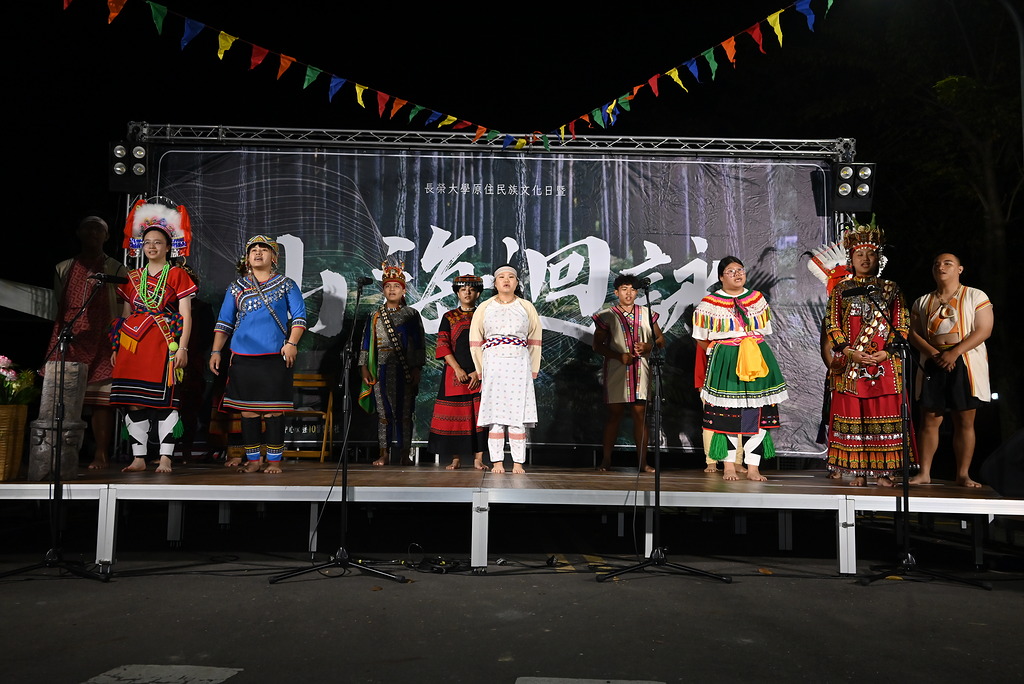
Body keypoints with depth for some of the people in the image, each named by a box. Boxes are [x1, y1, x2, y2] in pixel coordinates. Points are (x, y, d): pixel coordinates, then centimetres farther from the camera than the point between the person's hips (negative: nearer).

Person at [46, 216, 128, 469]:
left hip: (102, 342, -3)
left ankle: (101, 454, -3)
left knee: (100, 398, -6)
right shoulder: (64, 268, 19)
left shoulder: (116, 269, 10)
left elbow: (123, 308, 5)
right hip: (68, 340, 3)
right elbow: (58, 305, 21)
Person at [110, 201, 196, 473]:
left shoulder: (177, 275, 6)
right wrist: (116, 347, 12)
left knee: (164, 400, -7)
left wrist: (182, 347, -10)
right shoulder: (133, 277, 18)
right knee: (134, 402, 2)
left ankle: (165, 458, -2)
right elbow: (126, 315, 19)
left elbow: (186, 315, 0)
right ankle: (138, 458, 9)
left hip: (164, 343, -4)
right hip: (133, 343, 4)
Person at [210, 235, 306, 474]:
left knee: (273, 408, -2)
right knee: (247, 408, 3)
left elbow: (299, 316, 4)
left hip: (276, 355, -2)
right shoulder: (236, 287, 14)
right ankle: (252, 460, 12)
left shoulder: (286, 284, 9)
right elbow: (224, 322, 14)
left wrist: (292, 342, -9)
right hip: (243, 356, 2)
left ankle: (274, 460, 5)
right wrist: (216, 351, 5)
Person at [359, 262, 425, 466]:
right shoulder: (375, 316, 10)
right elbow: (366, 343, 11)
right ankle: (384, 454, 8)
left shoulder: (411, 315, 4)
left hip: (405, 371, -2)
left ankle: (404, 454, 7)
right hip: (382, 371, 2)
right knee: (384, 413, 3)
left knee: (404, 413, 0)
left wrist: (417, 369, -5)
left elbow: (419, 344, 2)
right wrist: (364, 368, 2)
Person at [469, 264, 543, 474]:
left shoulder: (527, 307, 12)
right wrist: (481, 370, 4)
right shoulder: (485, 308, 11)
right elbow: (475, 341, 10)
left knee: (518, 415, -4)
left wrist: (533, 371, 4)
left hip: (519, 365, 0)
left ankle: (518, 463, -1)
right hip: (493, 365, 0)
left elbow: (535, 341, 11)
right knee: (495, 415, -3)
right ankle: (497, 462, 0)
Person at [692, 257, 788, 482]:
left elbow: (763, 331, 20)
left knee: (757, 412, 1)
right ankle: (729, 466, 9)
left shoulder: (757, 299, 11)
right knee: (726, 412, -2)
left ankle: (753, 467, 6)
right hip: (725, 363, -3)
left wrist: (751, 351, 10)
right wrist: (719, 353, 5)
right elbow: (701, 338, 7)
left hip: (757, 361, 3)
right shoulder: (710, 303, 1)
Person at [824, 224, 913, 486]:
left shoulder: (890, 289, 12)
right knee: (852, 414, -2)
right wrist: (850, 352, -10)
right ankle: (858, 471, 3)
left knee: (884, 414, -3)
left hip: (884, 363, 0)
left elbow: (902, 326, 6)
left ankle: (883, 470, 3)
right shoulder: (841, 289, 12)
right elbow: (832, 324, 4)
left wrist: (884, 353, -8)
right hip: (849, 363, 0)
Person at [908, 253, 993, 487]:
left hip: (965, 364, -3)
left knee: (964, 421, -1)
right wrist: (933, 353, -11)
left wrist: (954, 352, -18)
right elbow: (914, 334, 7)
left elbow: (984, 330, -7)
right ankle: (924, 473, 5)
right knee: (929, 420, 1)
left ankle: (963, 475, 6)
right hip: (933, 364, 3)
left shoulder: (975, 296, 4)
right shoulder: (922, 301, 14)